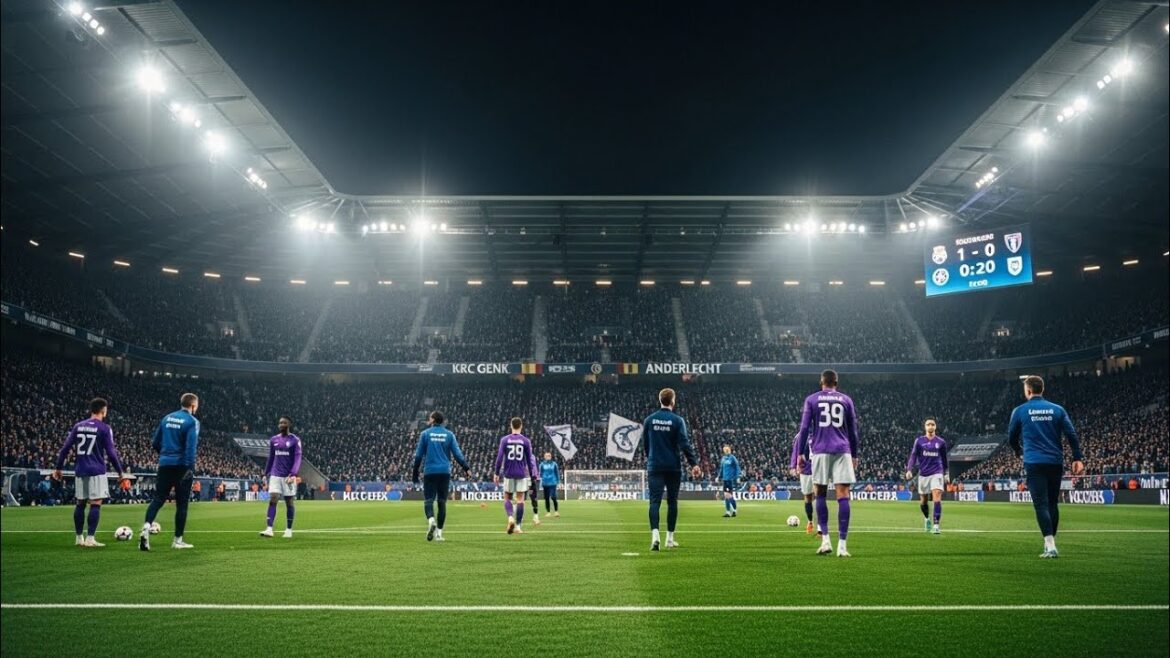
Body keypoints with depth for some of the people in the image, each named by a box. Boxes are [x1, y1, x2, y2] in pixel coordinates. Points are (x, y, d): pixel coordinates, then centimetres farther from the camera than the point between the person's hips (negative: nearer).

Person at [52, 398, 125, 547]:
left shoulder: (78, 426, 10)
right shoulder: (104, 428, -5)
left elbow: (65, 448, 8)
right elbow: (111, 453, -7)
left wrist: (58, 468, 15)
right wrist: (120, 471, 1)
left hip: (80, 471, 6)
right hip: (96, 471, -6)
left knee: (80, 503, 14)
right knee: (95, 504, -4)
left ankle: (79, 538, 19)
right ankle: (90, 538, -9)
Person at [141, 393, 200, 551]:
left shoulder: (167, 418, 11)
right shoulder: (192, 421, -7)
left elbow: (155, 442, 14)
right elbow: (191, 446, -18)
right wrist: (190, 468, -20)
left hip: (165, 465, 5)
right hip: (182, 466, -5)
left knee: (158, 498, 4)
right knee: (182, 503, 4)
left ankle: (146, 526, -21)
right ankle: (177, 540, 8)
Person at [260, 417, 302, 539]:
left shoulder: (295, 440, -4)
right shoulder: (273, 440, 10)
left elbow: (297, 458, -10)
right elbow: (271, 458, 18)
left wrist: (293, 474, -21)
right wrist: (266, 474, 13)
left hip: (288, 477, -3)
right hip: (275, 475, 3)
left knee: (289, 502, 4)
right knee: (272, 500, -8)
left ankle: (288, 530, 13)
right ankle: (269, 529, -12)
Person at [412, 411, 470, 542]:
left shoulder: (425, 434, 3)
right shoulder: (449, 434, 6)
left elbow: (418, 455, 3)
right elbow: (457, 454, 0)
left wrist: (415, 473, 10)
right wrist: (466, 468, 7)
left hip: (429, 472, -1)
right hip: (445, 472, 2)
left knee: (428, 500, 1)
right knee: (442, 502, 7)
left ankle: (431, 520, -29)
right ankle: (438, 532, 6)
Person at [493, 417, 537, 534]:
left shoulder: (504, 440, -1)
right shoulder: (526, 441, 0)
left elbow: (499, 457, -4)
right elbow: (529, 460, 2)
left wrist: (496, 473, 3)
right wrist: (532, 476, 11)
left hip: (508, 473, 0)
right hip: (521, 474, 0)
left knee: (507, 498, 12)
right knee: (520, 500, 4)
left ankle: (511, 517, -14)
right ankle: (518, 526, 2)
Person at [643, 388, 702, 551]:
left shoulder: (649, 420, 5)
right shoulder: (677, 420, -5)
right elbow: (685, 444, -14)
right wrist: (694, 464, -14)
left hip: (654, 467, 1)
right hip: (673, 467, -1)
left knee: (655, 501, -5)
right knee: (672, 501, 10)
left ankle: (655, 534, -25)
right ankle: (670, 538, 16)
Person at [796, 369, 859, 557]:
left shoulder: (811, 400, 7)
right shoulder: (846, 400, 11)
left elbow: (804, 428, 2)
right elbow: (853, 431, 11)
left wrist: (801, 453, 7)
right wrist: (854, 455, 19)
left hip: (820, 450, 0)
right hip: (842, 451, 0)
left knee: (820, 494, 11)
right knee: (843, 496, -4)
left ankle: (825, 539, 2)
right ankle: (841, 545, -10)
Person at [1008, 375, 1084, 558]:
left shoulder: (1020, 411, 2)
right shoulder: (1057, 409, 7)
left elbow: (1012, 438, 11)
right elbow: (1072, 435, 0)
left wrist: (1020, 452, 31)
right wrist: (1078, 458, 2)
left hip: (1034, 463, -3)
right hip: (1055, 462, 3)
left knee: (1041, 504, -6)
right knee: (1053, 503, 14)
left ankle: (1050, 546, -15)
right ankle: (1050, 542, 21)